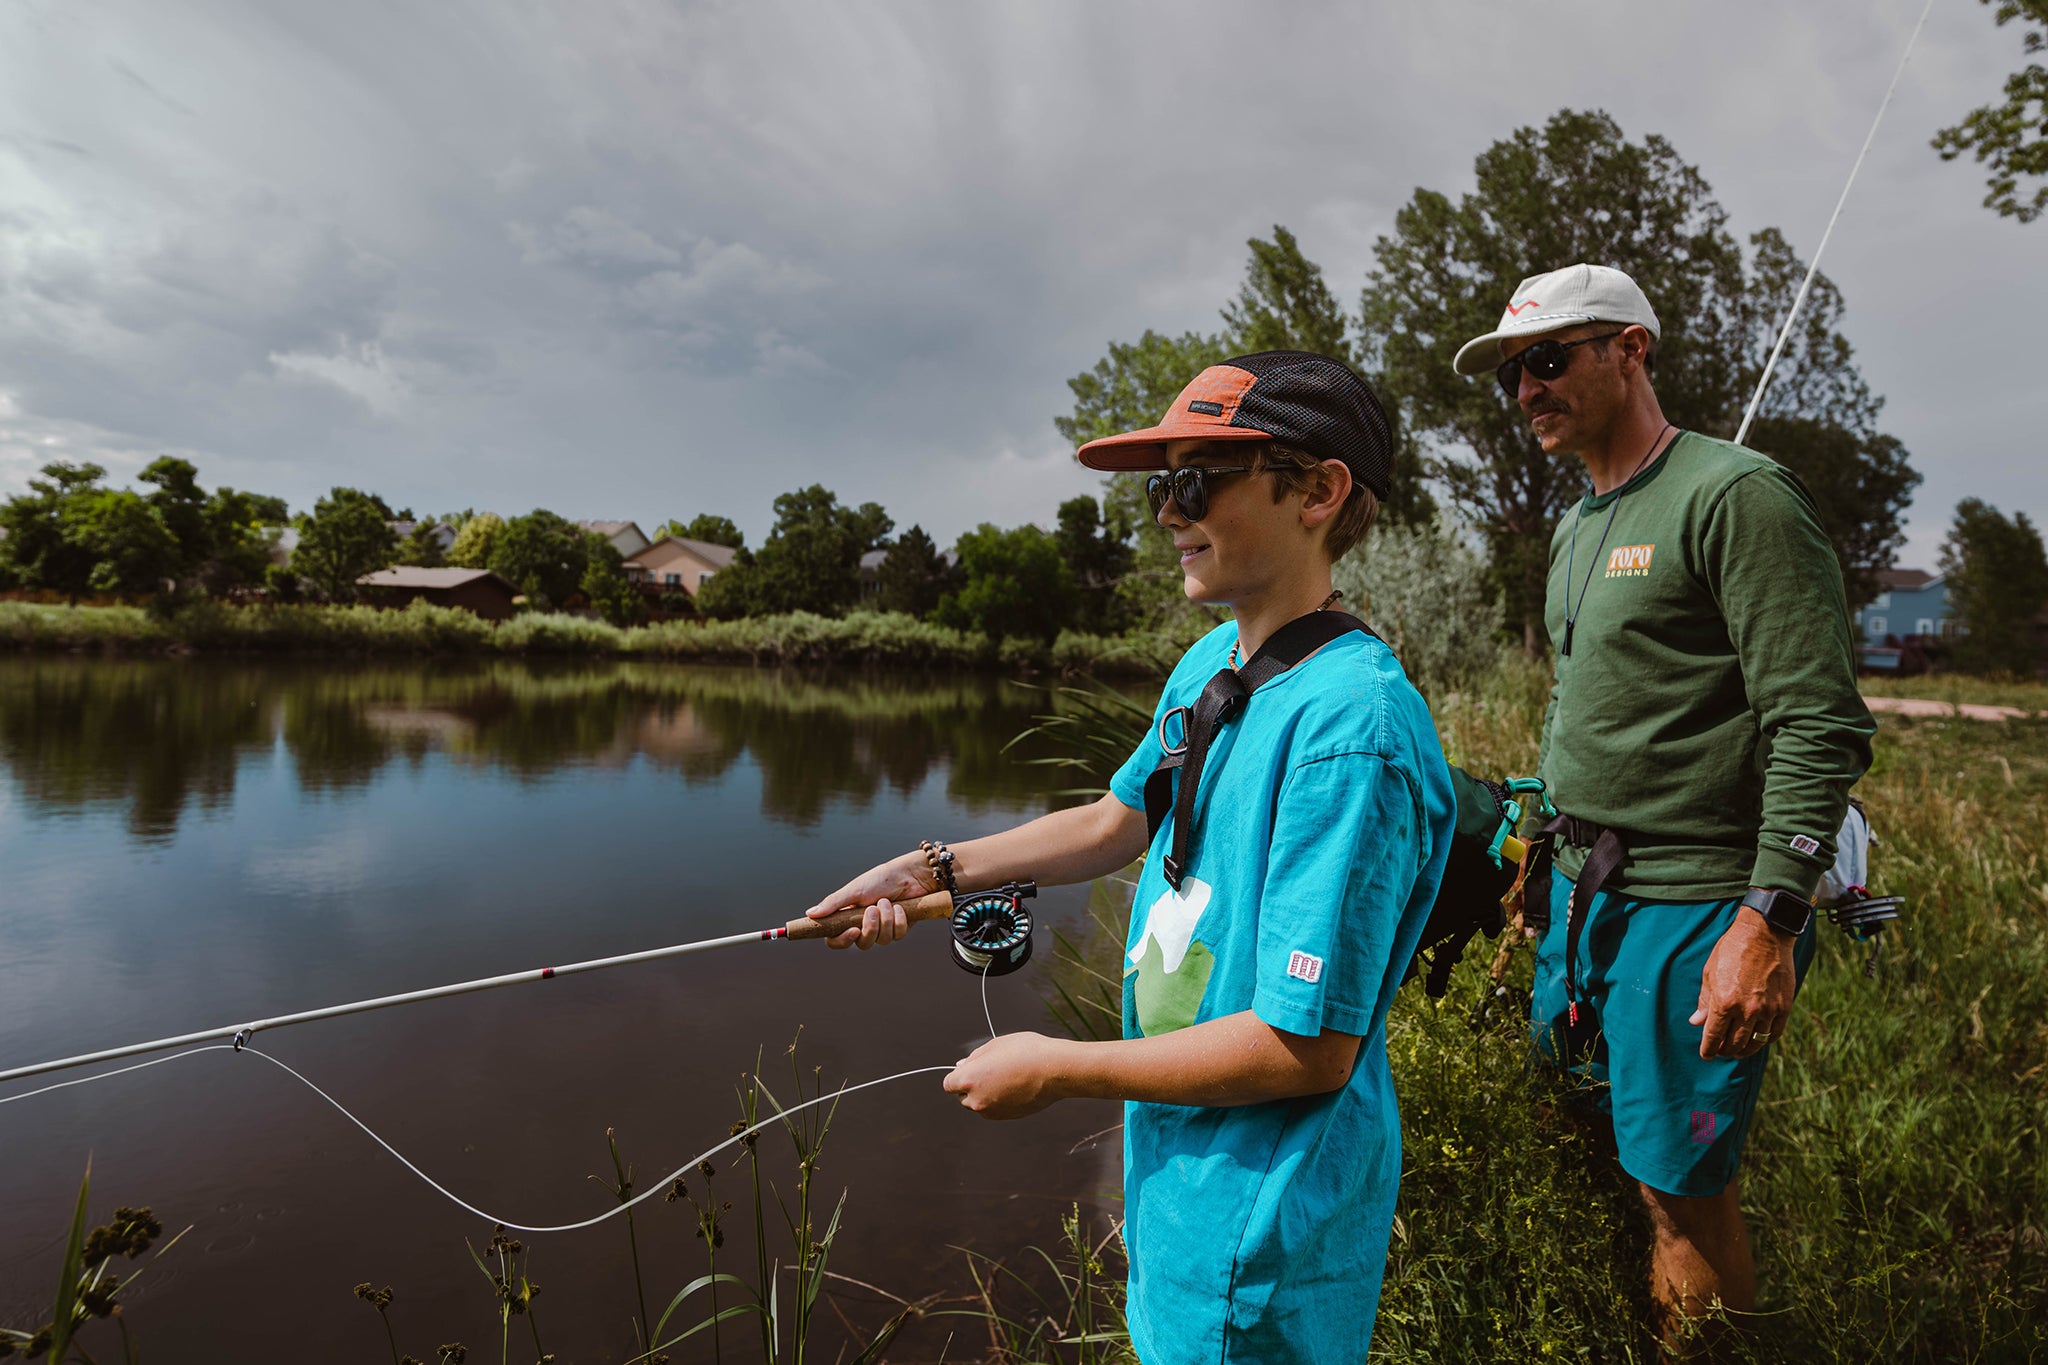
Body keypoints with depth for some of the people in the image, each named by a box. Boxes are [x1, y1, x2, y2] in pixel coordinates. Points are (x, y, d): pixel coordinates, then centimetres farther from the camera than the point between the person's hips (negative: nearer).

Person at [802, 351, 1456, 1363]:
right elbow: (1117, 823, 13)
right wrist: (933, 872, 3)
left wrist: (1056, 1070, -18)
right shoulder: (1209, 664, -1)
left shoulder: (1347, 723, -30)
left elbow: (1306, 1048, -28)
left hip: (1264, 1206, -7)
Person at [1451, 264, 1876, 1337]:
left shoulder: (1735, 494, -12)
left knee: (1683, 1191, 3)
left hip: (1692, 907, -8)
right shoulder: (1575, 531, 14)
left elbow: (1822, 725, -18)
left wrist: (1769, 923, -23)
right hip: (1583, 892, 8)